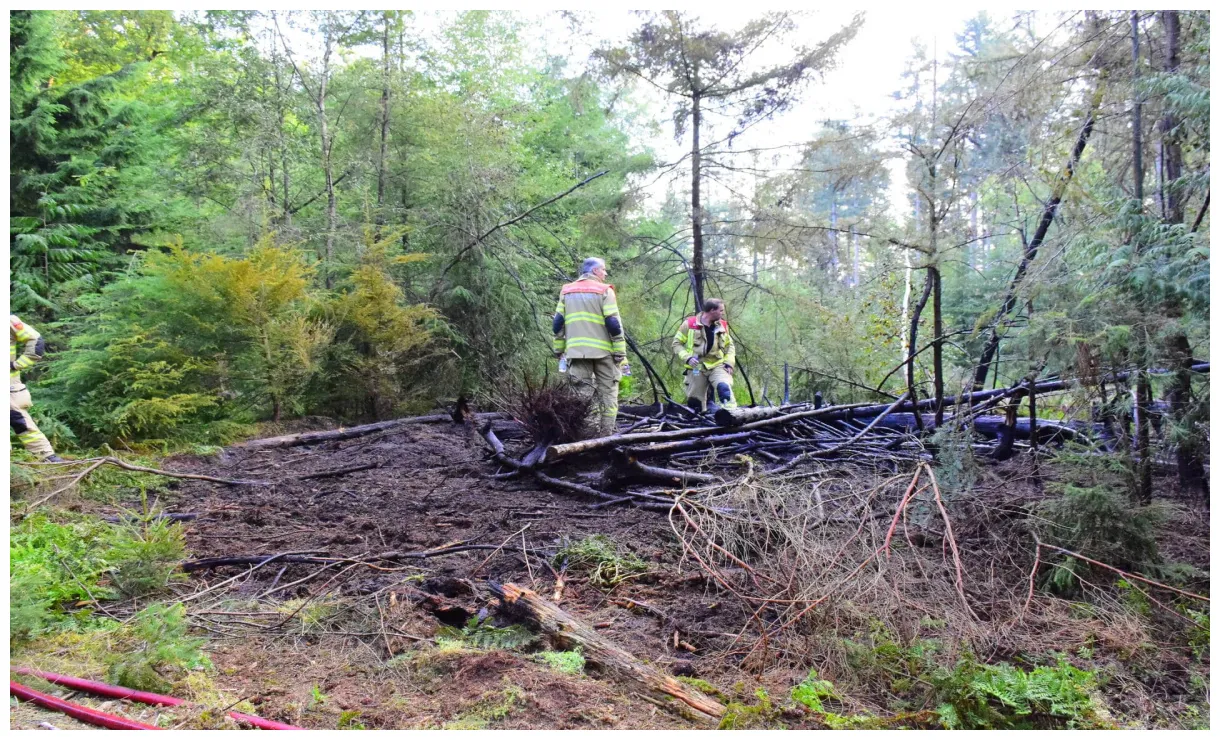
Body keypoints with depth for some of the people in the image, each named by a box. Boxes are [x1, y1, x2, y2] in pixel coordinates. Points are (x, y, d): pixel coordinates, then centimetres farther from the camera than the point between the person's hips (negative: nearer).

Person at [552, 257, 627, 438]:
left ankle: (590, 431, 3)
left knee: (585, 392, 6)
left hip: (576, 350, 4)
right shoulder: (604, 291, -3)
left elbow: (557, 323, 10)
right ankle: (607, 433, 1)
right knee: (607, 392, 4)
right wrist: (621, 352, -6)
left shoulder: (566, 291, 12)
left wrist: (559, 349, 15)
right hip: (603, 350, -4)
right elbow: (614, 324, -9)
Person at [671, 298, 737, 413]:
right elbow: (677, 344, 0)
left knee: (724, 387, -29)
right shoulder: (689, 324, -5)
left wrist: (729, 363, 3)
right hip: (697, 368, -1)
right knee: (695, 403, 2)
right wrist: (687, 357, -15)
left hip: (717, 365, 1)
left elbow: (729, 345, 19)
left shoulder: (722, 326, 7)